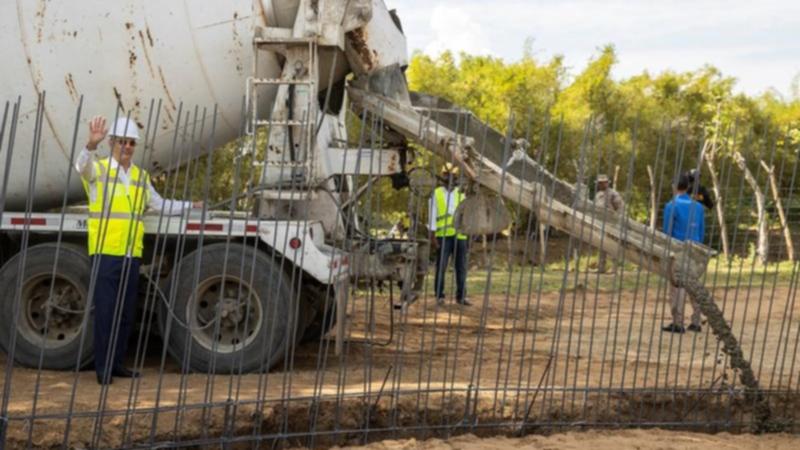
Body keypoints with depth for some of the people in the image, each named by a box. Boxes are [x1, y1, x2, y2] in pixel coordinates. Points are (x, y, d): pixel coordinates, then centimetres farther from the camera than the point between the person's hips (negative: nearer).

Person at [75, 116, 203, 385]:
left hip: (132, 254, 5)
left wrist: (191, 206, 20)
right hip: (105, 252, -5)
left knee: (126, 312, 9)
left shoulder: (141, 176, 15)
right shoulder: (99, 169, -2)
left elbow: (160, 205, 25)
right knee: (106, 310, -5)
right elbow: (82, 166, -26)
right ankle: (103, 367, 2)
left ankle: (117, 363, 19)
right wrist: (92, 144, -46)